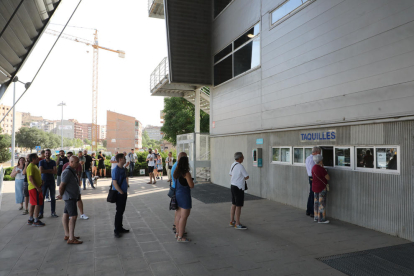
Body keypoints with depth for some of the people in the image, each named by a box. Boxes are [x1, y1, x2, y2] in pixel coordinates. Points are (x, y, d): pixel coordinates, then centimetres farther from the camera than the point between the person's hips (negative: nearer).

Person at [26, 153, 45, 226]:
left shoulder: (34, 166, 17)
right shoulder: (31, 167, -15)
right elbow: (30, 178, -22)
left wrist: (38, 186, 21)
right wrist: (37, 187, -24)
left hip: (36, 187, 10)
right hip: (34, 188, -10)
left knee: (33, 204, 15)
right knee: (37, 204, -9)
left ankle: (30, 219, 23)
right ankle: (36, 221, -6)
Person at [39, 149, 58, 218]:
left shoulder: (53, 162, 6)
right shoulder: (41, 162, 1)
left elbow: (55, 172, -6)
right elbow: (41, 171, -14)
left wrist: (46, 171, -11)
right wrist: (50, 170, -8)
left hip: (51, 181, 2)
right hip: (44, 181, -2)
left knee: (53, 197, 5)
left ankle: (53, 212, 13)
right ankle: (41, 213, 6)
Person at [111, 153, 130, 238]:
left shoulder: (122, 169, 9)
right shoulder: (115, 170, -18)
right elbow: (115, 183, -21)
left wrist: (125, 192, 15)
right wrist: (122, 193, -17)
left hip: (123, 194, 8)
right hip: (119, 194, -8)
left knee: (122, 211, 15)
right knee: (119, 212, -2)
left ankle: (120, 227, 26)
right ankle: (116, 230, 8)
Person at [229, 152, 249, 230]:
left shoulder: (233, 165, 7)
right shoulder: (240, 166, -19)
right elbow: (247, 177, -12)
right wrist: (243, 178, 8)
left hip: (233, 186, 9)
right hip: (238, 187, -9)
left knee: (234, 204, 16)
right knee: (238, 206, -2)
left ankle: (232, 221, 24)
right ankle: (237, 224, 3)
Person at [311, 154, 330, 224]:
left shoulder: (314, 168, 6)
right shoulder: (321, 169, -20)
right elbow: (328, 178, -14)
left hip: (315, 187, 9)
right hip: (322, 187, -9)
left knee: (316, 202, 13)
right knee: (322, 203, -3)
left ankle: (316, 217, 20)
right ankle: (321, 219, 1)